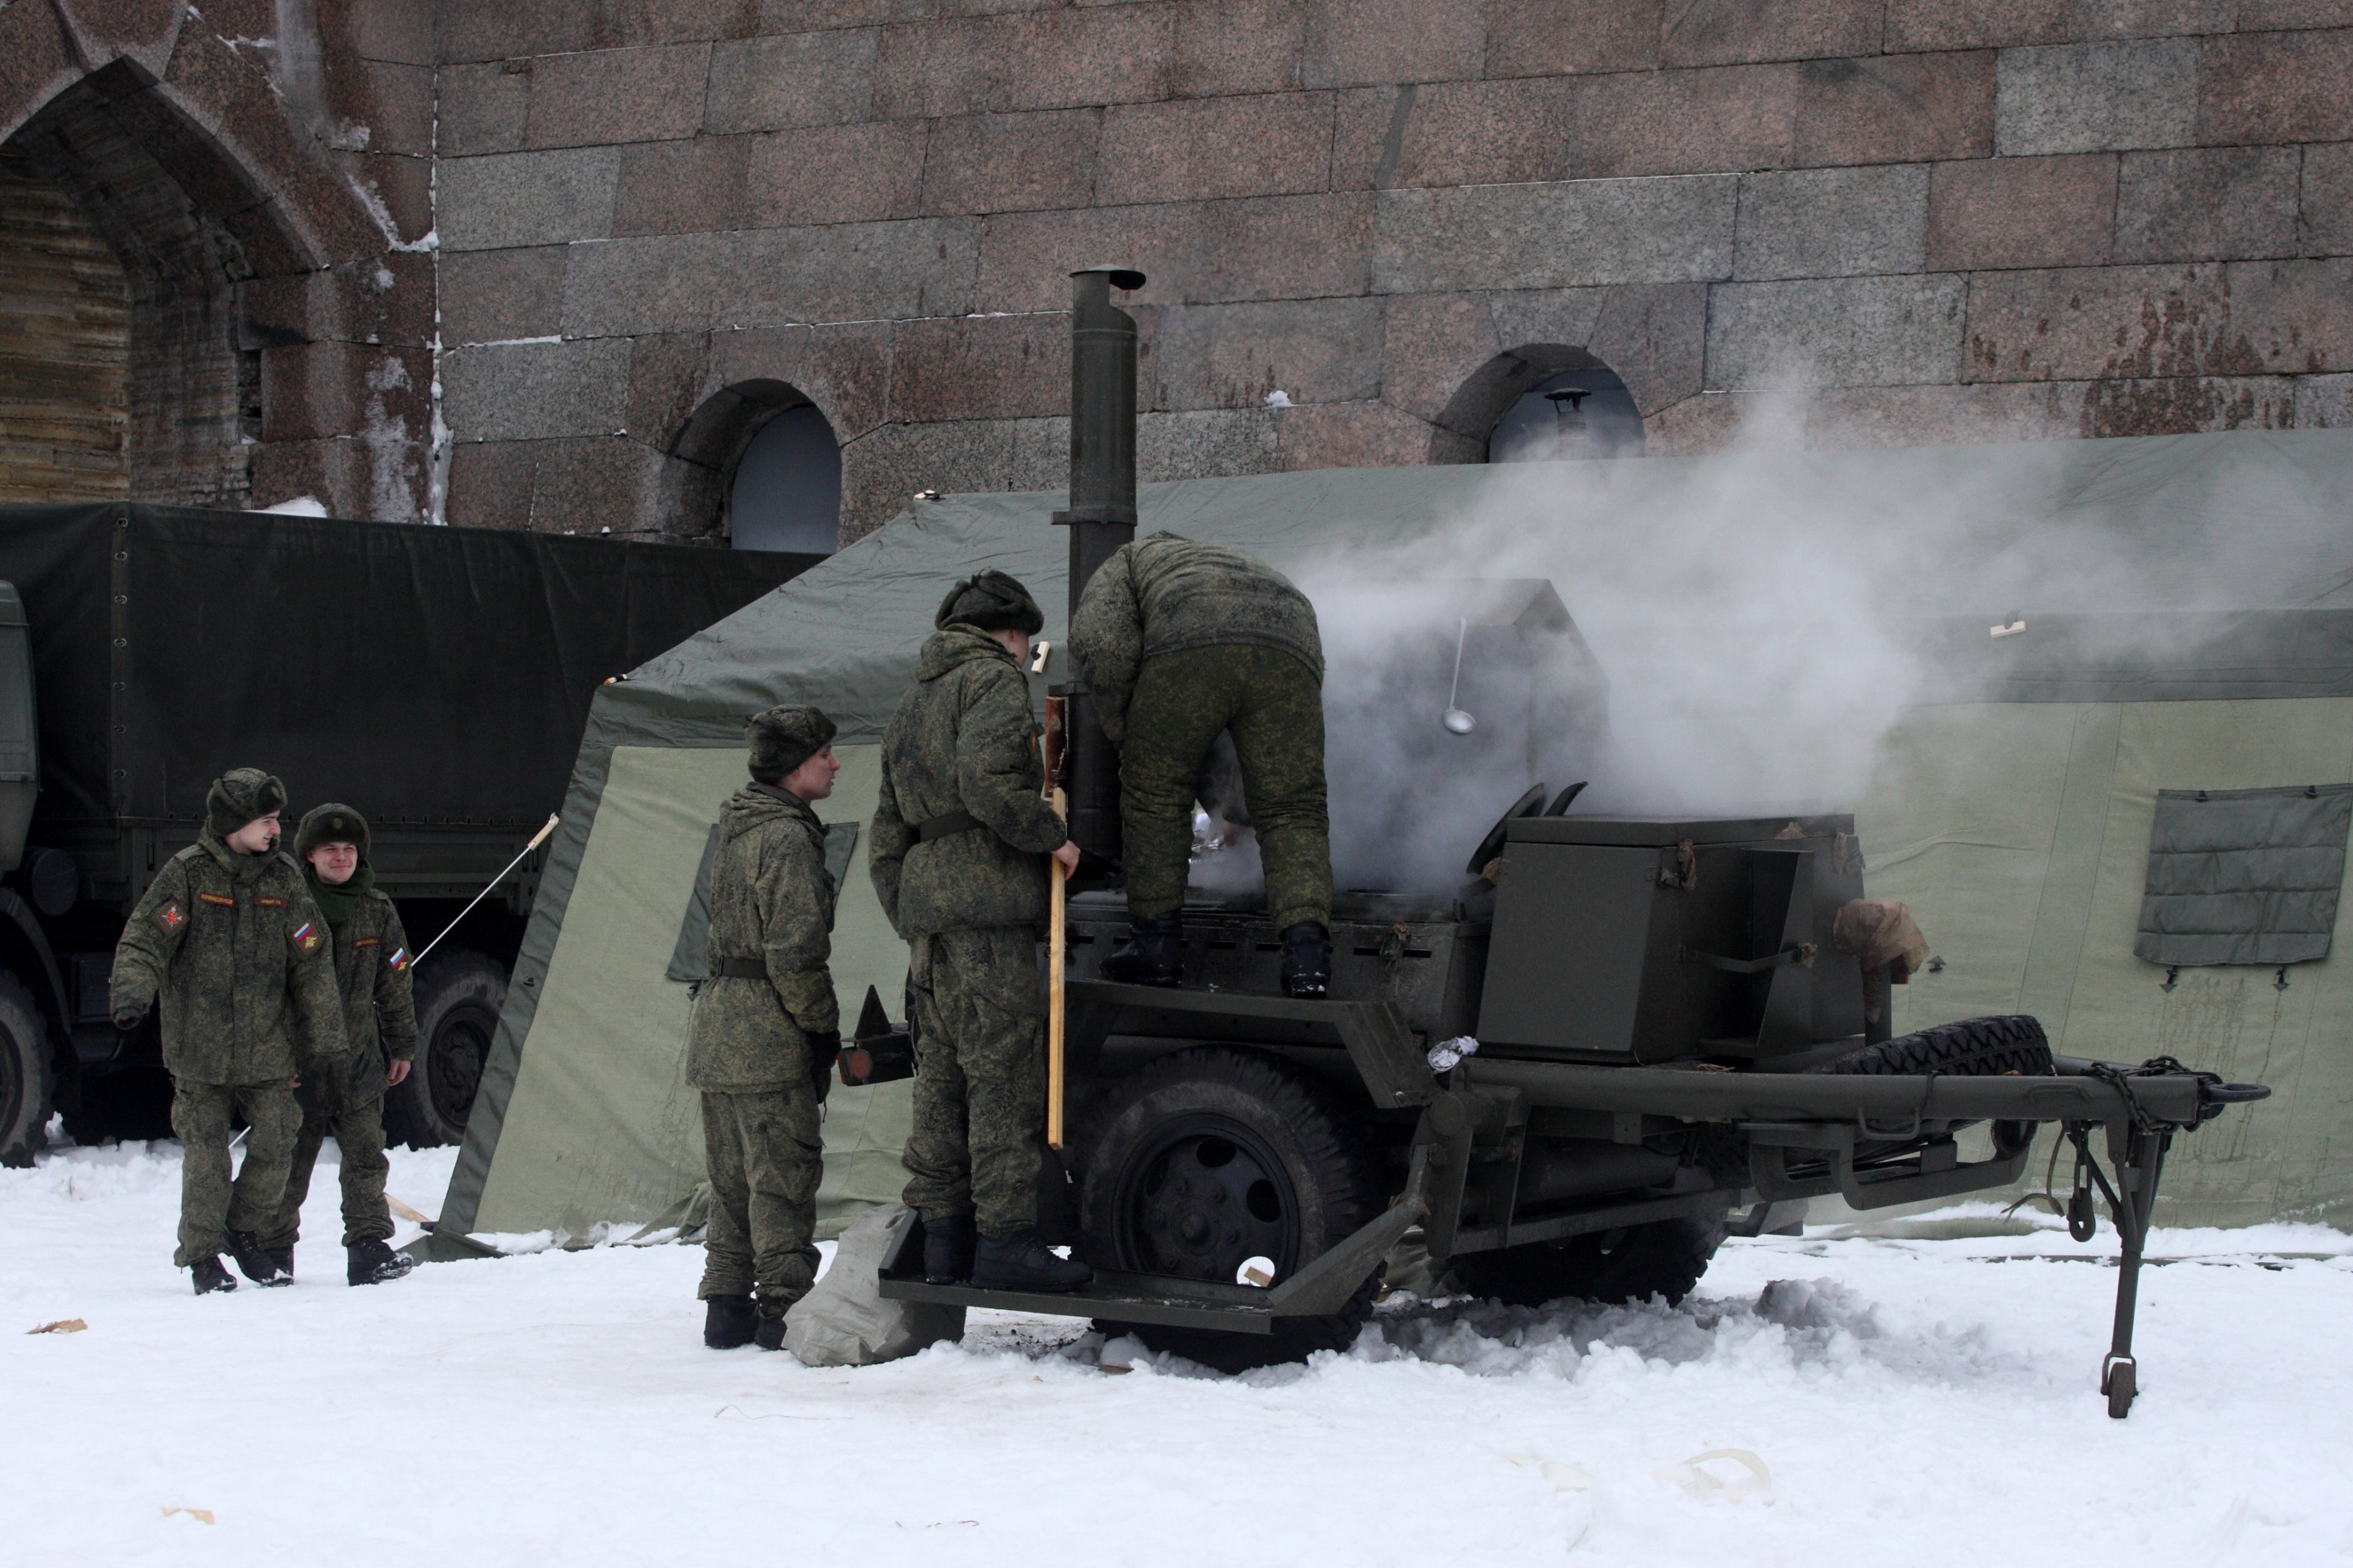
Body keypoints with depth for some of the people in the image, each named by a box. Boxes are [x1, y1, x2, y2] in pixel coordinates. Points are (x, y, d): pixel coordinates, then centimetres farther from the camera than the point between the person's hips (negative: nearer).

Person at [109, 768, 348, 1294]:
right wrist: (133, 993, -29)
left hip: (268, 1047, 3)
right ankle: (201, 1255, 14)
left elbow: (311, 961, 9)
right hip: (199, 1046, -3)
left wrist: (322, 1039, 8)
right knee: (206, 1155, 0)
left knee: (275, 1146, -2)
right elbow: (145, 940, -9)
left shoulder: (283, 877, 6)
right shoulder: (187, 873, -4)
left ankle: (244, 1232, 21)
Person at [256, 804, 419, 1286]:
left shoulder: (377, 911, 8)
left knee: (366, 1159, -3)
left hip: (359, 1062, 3)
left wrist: (402, 1047, 15)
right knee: (289, 1161, 4)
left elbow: (395, 985, 15)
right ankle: (275, 1253, 12)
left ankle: (369, 1247, -1)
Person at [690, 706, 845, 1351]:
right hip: (768, 1031, -10)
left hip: (718, 1020, 10)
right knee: (783, 1171, -6)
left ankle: (728, 1308, 17)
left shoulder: (737, 830, 17)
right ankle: (785, 1309, -6)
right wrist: (822, 1026, -10)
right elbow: (795, 950, -19)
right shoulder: (788, 837, -14)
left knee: (733, 1174, 13)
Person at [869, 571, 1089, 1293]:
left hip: (924, 902, 9)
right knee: (1005, 1071, -9)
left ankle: (943, 1235, 9)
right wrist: (1051, 835, -8)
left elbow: (887, 839, 26)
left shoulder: (910, 707, 26)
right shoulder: (994, 679, -1)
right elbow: (987, 779, -19)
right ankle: (1006, 1239, -13)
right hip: (988, 898, -9)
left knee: (942, 1076, 9)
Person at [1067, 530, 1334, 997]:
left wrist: (1120, 729, 19)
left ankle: (1157, 941, 17)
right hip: (1290, 654, 4)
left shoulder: (1127, 562, 35)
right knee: (1291, 812, 9)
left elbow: (1101, 638, 9)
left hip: (1194, 647, -4)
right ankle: (1306, 949, -9)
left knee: (1155, 796, 15)